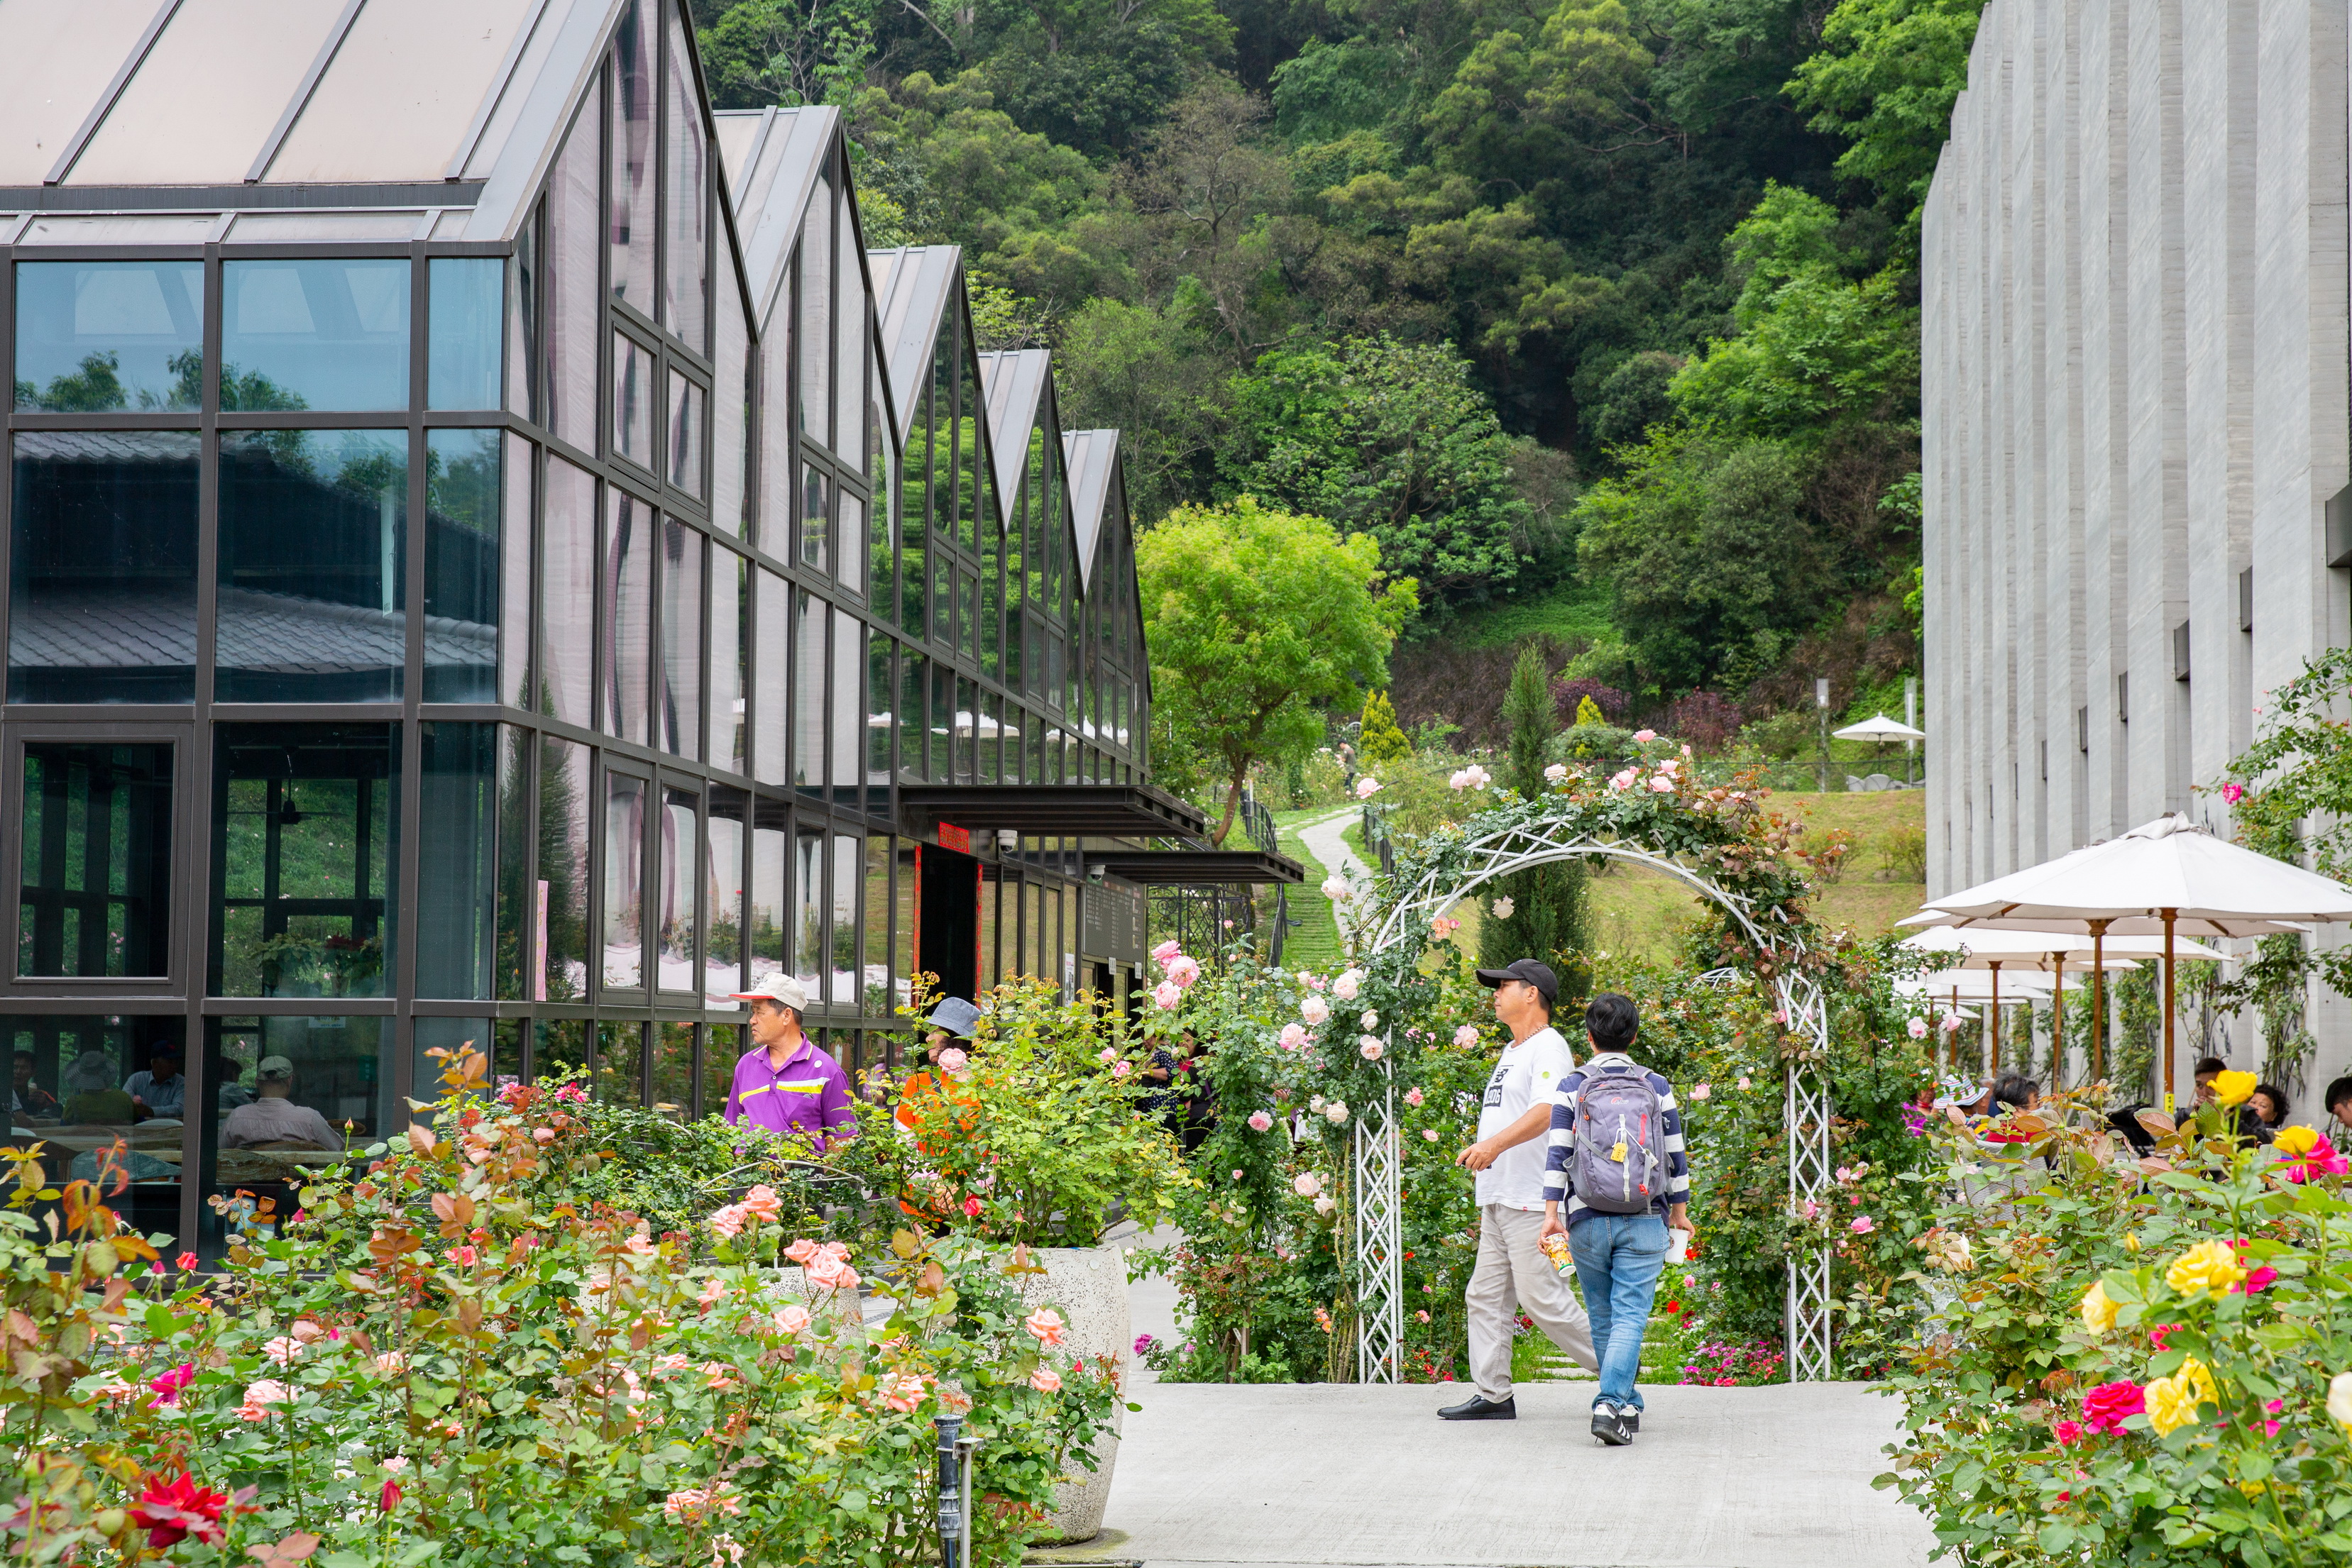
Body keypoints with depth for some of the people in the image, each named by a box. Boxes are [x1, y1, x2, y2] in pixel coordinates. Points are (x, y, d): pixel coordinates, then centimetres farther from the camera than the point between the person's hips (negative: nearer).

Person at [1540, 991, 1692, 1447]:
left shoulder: (1571, 1088, 0)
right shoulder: (1657, 1088, 3)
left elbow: (1558, 1154, -6)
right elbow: (1676, 1154, 8)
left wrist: (1551, 1212, -5)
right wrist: (1680, 1209, 20)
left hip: (1587, 1222, 0)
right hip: (1643, 1222, 0)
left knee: (1603, 1318, 14)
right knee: (1630, 1316, -5)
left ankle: (1629, 1406, 23)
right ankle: (1611, 1405, -22)